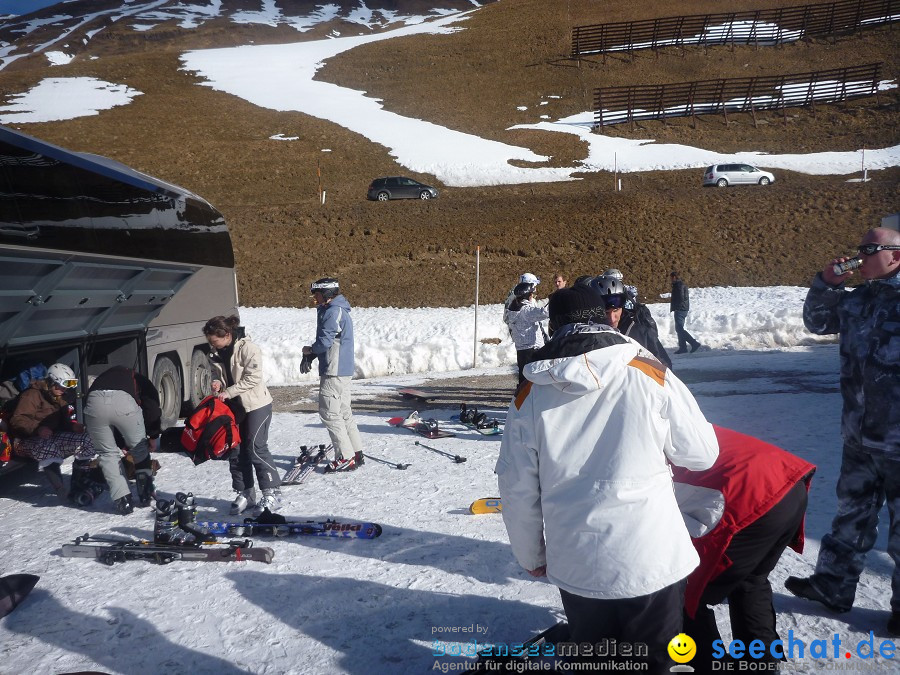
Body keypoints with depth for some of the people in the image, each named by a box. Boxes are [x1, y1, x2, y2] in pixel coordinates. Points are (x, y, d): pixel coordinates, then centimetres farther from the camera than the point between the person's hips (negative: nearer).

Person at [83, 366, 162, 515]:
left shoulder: (103, 378, 45)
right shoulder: (140, 380, 35)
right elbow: (153, 408, 16)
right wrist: (153, 436, 25)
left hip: (93, 402, 3)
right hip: (124, 402, -2)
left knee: (108, 453, 20)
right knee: (139, 447, 22)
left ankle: (123, 501, 13)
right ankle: (145, 495, 23)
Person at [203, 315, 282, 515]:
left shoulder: (247, 348, -17)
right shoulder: (216, 354, 5)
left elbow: (253, 378, -21)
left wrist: (228, 392, -21)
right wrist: (218, 384, -5)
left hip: (256, 404, -7)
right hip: (233, 406, 7)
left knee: (256, 448, -9)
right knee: (235, 450, 7)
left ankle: (272, 492, 0)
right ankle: (245, 493, 18)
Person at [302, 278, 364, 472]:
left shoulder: (333, 312, -16)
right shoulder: (337, 310, 17)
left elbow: (325, 341, -21)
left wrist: (310, 350, -1)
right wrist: (310, 356, 8)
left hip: (334, 372, -10)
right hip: (344, 370, 10)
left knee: (329, 413, -7)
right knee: (344, 412, 15)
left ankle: (346, 458, -5)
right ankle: (356, 453, 21)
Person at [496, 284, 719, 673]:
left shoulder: (529, 395, -5)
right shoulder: (651, 376, -9)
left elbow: (517, 490, 1)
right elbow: (701, 454, 1)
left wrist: (531, 557, 16)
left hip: (576, 568, 1)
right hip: (653, 561, -1)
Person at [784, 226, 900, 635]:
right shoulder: (857, 299, 7)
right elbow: (817, 321, 20)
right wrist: (828, 283, 4)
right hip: (860, 435, 7)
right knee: (852, 514, 19)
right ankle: (833, 585, 33)